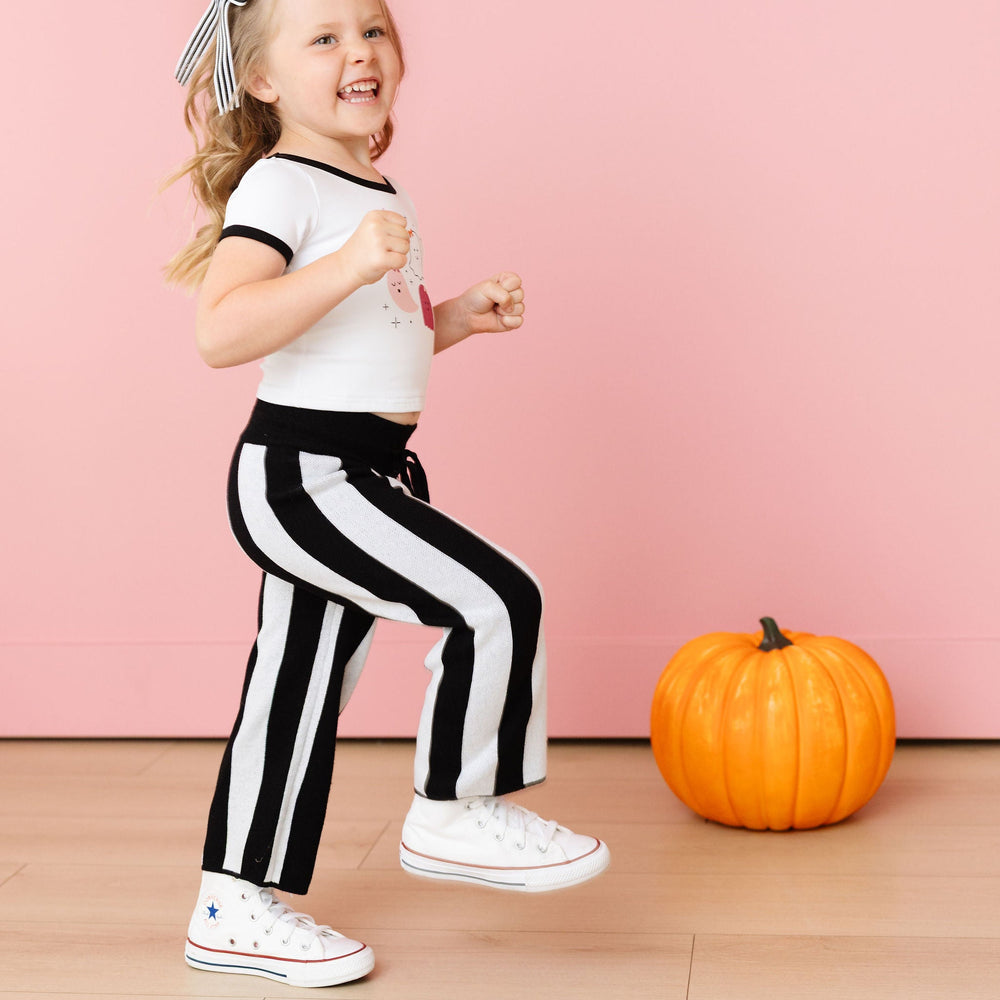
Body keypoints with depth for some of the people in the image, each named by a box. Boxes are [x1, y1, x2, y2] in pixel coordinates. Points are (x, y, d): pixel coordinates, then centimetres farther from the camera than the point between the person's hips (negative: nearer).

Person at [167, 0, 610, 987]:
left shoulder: (377, 193, 16)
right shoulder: (279, 186, -13)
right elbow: (221, 332, -27)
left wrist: (456, 316, 13)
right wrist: (348, 265, -34)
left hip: (355, 475, 10)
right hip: (299, 472, -10)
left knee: (300, 686, 14)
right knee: (498, 602, -14)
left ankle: (235, 909, 25)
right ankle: (454, 814, 5)